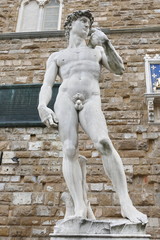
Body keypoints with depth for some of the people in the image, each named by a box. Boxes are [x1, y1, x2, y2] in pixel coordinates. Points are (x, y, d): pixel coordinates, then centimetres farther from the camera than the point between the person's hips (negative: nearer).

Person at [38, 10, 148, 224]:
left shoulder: (97, 51, 32)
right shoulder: (56, 57, 25)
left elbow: (119, 69, 17)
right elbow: (47, 85, 11)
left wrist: (106, 43, 6)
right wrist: (42, 107, -10)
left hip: (91, 103, 0)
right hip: (65, 101, 1)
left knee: (104, 143, -26)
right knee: (70, 150, -19)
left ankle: (126, 204, -28)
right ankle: (80, 209, -23)